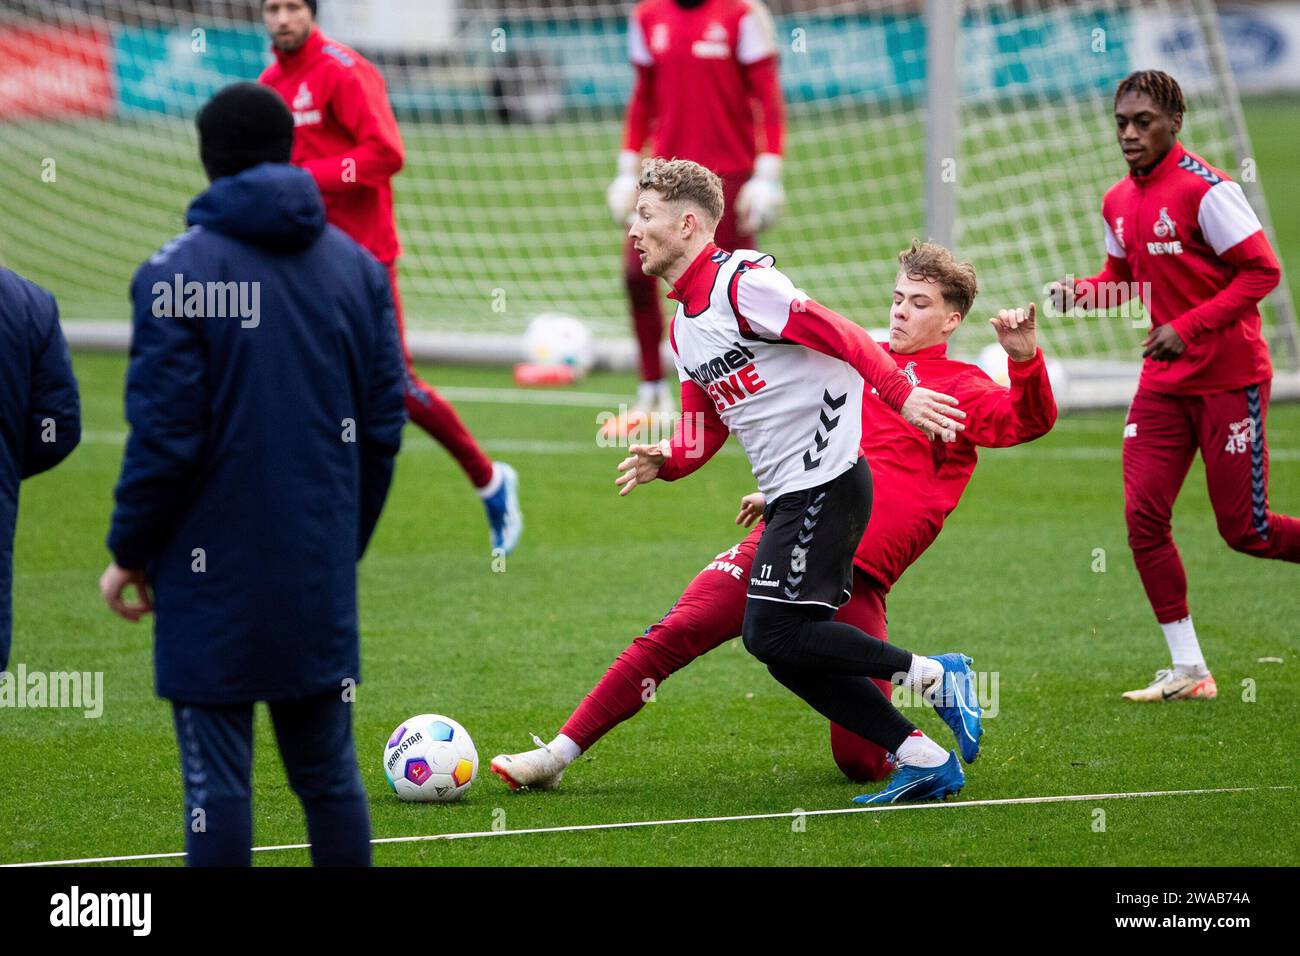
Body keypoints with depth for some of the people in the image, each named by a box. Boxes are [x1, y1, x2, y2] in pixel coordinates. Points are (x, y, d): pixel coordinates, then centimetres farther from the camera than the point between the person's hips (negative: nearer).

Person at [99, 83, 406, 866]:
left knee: (218, 776, -1)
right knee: (329, 768, 12)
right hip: (321, 571, 5)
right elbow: (383, 427, 8)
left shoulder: (179, 272, -9)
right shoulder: (358, 266, 7)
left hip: (216, 573, -4)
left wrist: (131, 551, 0)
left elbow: (165, 435, -12)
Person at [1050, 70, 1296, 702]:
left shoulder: (1204, 189, -16)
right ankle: (1188, 672, 4)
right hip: (1163, 383, 7)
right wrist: (1083, 291, -1)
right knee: (1143, 518, -4)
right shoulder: (1118, 202, 7)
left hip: (1229, 379, -7)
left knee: (1242, 530, -6)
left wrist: (1188, 328, -22)